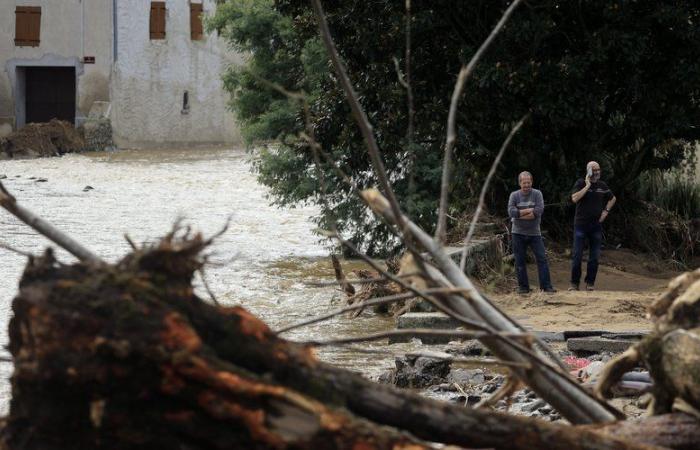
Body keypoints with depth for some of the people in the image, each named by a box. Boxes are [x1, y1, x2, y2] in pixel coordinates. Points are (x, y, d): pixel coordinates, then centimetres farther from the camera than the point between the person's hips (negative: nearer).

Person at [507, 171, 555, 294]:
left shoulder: (537, 194, -1)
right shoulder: (514, 195, 1)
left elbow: (539, 211, -16)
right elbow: (511, 212, -14)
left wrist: (520, 214, -15)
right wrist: (529, 211, -15)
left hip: (534, 233, -1)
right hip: (518, 233, 1)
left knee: (542, 259, -5)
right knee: (520, 261, 4)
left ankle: (546, 286, -2)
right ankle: (523, 287, 12)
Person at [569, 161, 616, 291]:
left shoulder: (602, 185, 8)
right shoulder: (581, 183, -3)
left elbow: (612, 198, 25)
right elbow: (575, 198, -20)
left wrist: (606, 211, 9)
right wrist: (587, 185, -17)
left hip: (596, 225, 4)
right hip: (581, 225, -3)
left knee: (594, 257, 4)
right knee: (577, 255, -4)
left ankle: (590, 283, 11)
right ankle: (574, 283, 1)